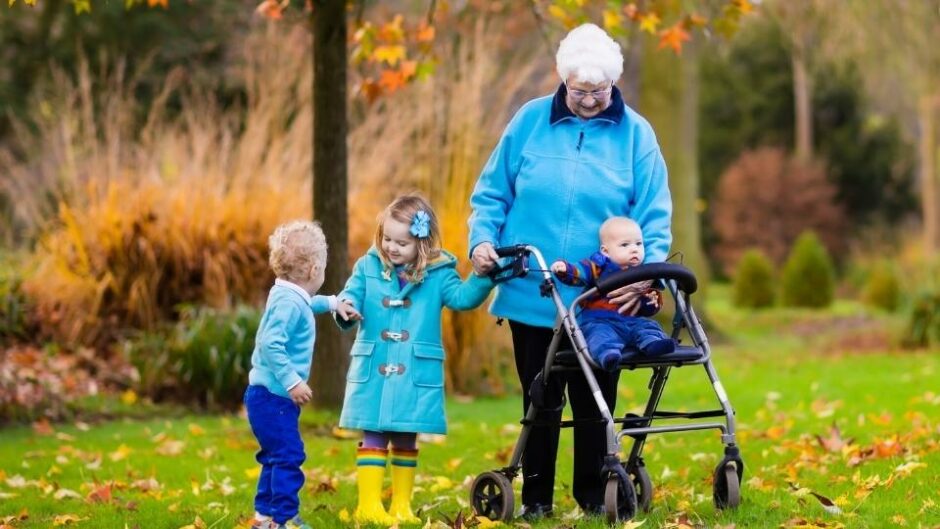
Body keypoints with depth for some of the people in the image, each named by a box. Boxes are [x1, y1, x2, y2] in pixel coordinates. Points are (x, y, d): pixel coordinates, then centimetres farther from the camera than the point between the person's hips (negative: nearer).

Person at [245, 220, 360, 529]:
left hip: (271, 396, 11)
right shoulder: (289, 303, -20)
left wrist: (332, 303, 35)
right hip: (272, 396, -11)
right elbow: (270, 345, -30)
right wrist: (292, 381, -29)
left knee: (277, 456, 18)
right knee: (288, 456, -11)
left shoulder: (292, 297, 11)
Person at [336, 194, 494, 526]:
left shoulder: (437, 273, 1)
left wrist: (482, 277, -28)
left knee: (405, 438, 8)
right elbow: (351, 296, 1)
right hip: (373, 372, 0)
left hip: (416, 374, 0)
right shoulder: (368, 267, 4)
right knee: (373, 436, 1)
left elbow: (462, 297, -11)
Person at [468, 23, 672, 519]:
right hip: (531, 296, 1)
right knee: (539, 400, 9)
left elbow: (654, 217, -4)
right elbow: (492, 193, 7)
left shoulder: (635, 134, -1)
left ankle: (593, 495, 20)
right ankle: (536, 496, 20)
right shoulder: (531, 121, 1)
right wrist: (482, 239, -10)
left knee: (595, 401, 6)